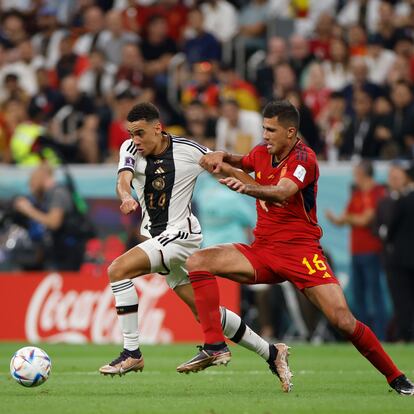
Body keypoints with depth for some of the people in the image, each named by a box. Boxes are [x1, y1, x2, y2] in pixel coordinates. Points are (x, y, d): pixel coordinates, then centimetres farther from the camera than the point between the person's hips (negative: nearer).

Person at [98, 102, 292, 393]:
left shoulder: (189, 151, -11)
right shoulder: (130, 149, -1)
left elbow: (229, 171, 1)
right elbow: (124, 178, -19)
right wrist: (126, 197, -42)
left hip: (180, 234, -6)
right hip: (157, 237, 6)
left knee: (118, 270, -23)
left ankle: (132, 353, -18)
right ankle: (272, 353, 24)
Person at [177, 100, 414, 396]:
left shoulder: (304, 159, -14)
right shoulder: (263, 153, 7)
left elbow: (281, 193, -34)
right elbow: (242, 162, 32)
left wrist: (247, 188, -53)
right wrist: (222, 157, 9)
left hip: (301, 251, -6)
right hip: (262, 250, 6)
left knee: (342, 319, -19)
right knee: (198, 262, -14)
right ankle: (215, 347, -16)